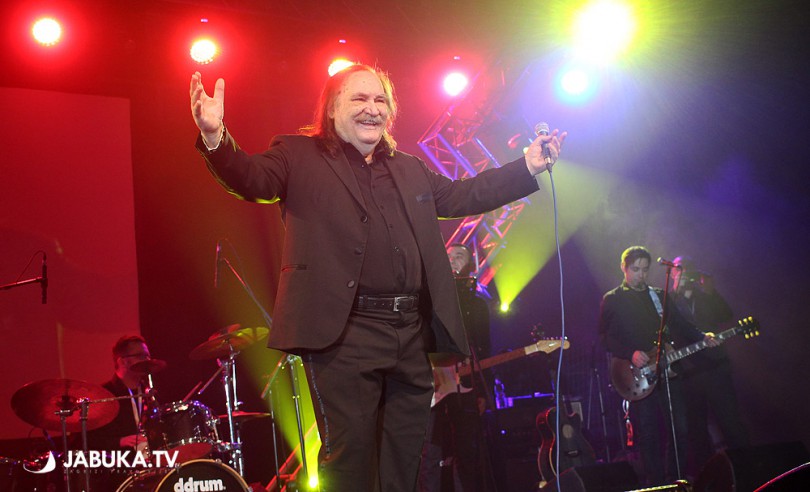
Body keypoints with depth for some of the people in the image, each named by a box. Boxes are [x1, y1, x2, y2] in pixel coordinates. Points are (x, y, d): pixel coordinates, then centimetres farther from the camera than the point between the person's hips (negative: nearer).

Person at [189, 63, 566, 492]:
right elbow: (252, 179, -10)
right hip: (345, 333, -6)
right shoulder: (299, 156, 5)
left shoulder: (410, 169, 23)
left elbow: (463, 196, 26)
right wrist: (216, 137, -31)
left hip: (412, 333, 6)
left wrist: (529, 166, 19)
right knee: (350, 452, -7)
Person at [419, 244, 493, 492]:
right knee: (431, 457, -7)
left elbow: (485, 352, 14)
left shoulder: (477, 305, 18)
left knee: (468, 457, 0)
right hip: (432, 388, -2)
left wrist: (483, 393, 5)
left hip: (466, 389, 2)